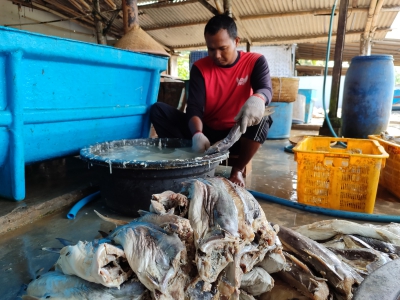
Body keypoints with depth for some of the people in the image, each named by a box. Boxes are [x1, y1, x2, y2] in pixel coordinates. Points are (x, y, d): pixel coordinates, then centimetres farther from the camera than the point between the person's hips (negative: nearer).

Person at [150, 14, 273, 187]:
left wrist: (257, 99, -50)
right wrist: (197, 134, -38)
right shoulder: (200, 67, -4)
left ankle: (237, 171, -12)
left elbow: (266, 89, -23)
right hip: (206, 132, 1)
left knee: (261, 121, -34)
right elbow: (194, 108, -16)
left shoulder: (255, 61, -4)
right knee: (158, 110, -15)